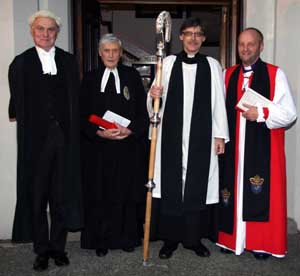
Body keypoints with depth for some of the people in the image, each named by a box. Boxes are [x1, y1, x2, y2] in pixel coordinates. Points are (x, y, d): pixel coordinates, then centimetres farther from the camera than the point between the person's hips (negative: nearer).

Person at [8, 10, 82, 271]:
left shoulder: (69, 60, 9)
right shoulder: (21, 63, 3)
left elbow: (75, 99, 7)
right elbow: (16, 105, 4)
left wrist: (73, 131, 1)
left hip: (64, 137, 2)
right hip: (35, 140, -2)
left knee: (62, 196, 9)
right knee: (36, 197, 7)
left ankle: (58, 246, 24)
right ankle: (41, 249, 22)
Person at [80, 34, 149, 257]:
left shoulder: (132, 76, 5)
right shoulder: (90, 79, 7)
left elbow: (143, 111, 1)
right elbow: (83, 115, 3)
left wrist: (130, 130, -15)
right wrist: (99, 132, -13)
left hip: (129, 147, 0)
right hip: (98, 148, 1)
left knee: (127, 193, 6)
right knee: (100, 195, 5)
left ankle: (128, 237, 21)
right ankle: (101, 240, 19)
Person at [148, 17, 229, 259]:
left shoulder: (212, 65, 6)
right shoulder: (168, 63, 6)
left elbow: (219, 102, 4)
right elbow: (157, 103, 8)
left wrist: (220, 135, 0)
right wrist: (153, 95, -15)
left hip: (201, 136, 0)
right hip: (172, 135, 0)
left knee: (198, 183, 4)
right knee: (171, 183, 2)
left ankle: (194, 237, 18)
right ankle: (170, 238, 15)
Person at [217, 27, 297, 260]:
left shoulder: (275, 75, -1)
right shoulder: (228, 75, 10)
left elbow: (289, 113, -5)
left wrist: (261, 113, -17)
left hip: (264, 148, -3)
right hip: (233, 147, 3)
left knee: (261, 194, 1)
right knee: (234, 191, 9)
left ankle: (262, 243, 17)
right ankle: (233, 239, 23)